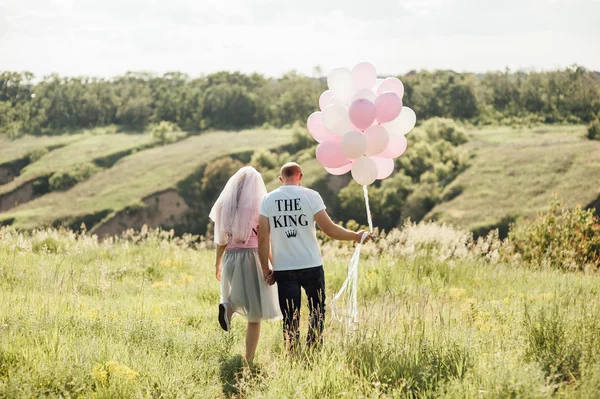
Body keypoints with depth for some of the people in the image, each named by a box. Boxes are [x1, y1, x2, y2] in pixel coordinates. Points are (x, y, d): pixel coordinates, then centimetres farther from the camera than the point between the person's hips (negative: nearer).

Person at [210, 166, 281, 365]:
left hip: (231, 258, 4)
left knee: (241, 298, 28)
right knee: (254, 314, 3)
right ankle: (249, 361, -1)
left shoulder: (225, 206, 5)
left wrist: (218, 263, 22)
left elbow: (221, 239, 9)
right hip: (253, 257, -4)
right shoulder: (259, 207, -7)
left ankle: (228, 306, -7)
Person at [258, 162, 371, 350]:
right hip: (311, 265, -1)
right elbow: (329, 229, -8)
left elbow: (263, 237, -3)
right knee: (317, 312, 15)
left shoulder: (269, 199, 2)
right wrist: (356, 236, 6)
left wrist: (265, 268, 4)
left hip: (283, 269, 1)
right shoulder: (310, 196, -4)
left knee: (290, 318, 6)